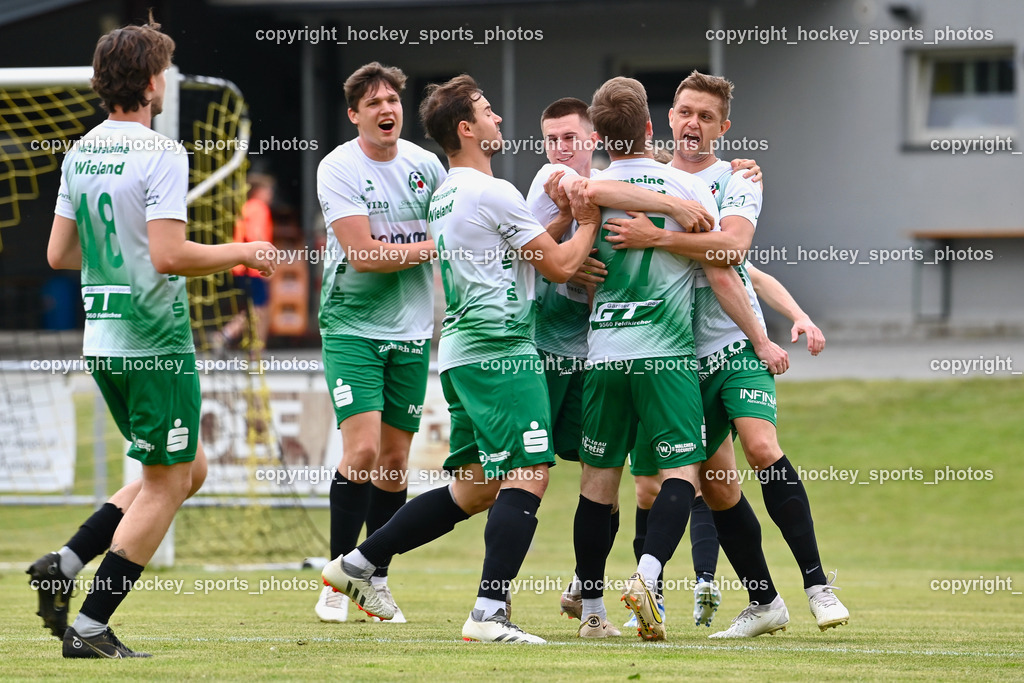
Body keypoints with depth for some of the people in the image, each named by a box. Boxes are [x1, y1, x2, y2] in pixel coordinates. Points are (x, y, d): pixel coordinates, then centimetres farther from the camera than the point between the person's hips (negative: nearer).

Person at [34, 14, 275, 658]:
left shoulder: (80, 154, 9)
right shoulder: (159, 153, -15)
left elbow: (59, 253, 14)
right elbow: (169, 255, -23)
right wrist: (242, 253, -10)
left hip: (103, 340, 9)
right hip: (157, 342, -9)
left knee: (189, 471, 19)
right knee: (166, 484, 2)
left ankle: (64, 565, 8)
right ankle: (91, 627, -1)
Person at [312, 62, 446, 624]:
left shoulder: (424, 165, 5)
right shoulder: (338, 168, -9)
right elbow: (363, 253, -17)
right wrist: (430, 247, -12)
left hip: (410, 330, 4)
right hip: (351, 325, -4)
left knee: (395, 460, 6)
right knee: (363, 450, -15)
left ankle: (377, 579, 16)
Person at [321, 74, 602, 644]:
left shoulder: (445, 196, 18)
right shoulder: (494, 193, -10)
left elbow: (524, 250, 25)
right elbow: (559, 265, -5)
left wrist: (565, 215, 16)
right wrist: (588, 223, 11)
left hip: (462, 351, 10)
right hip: (501, 350, -10)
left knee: (475, 489, 15)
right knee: (527, 476, -12)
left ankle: (357, 565, 17)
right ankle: (490, 613, -19)